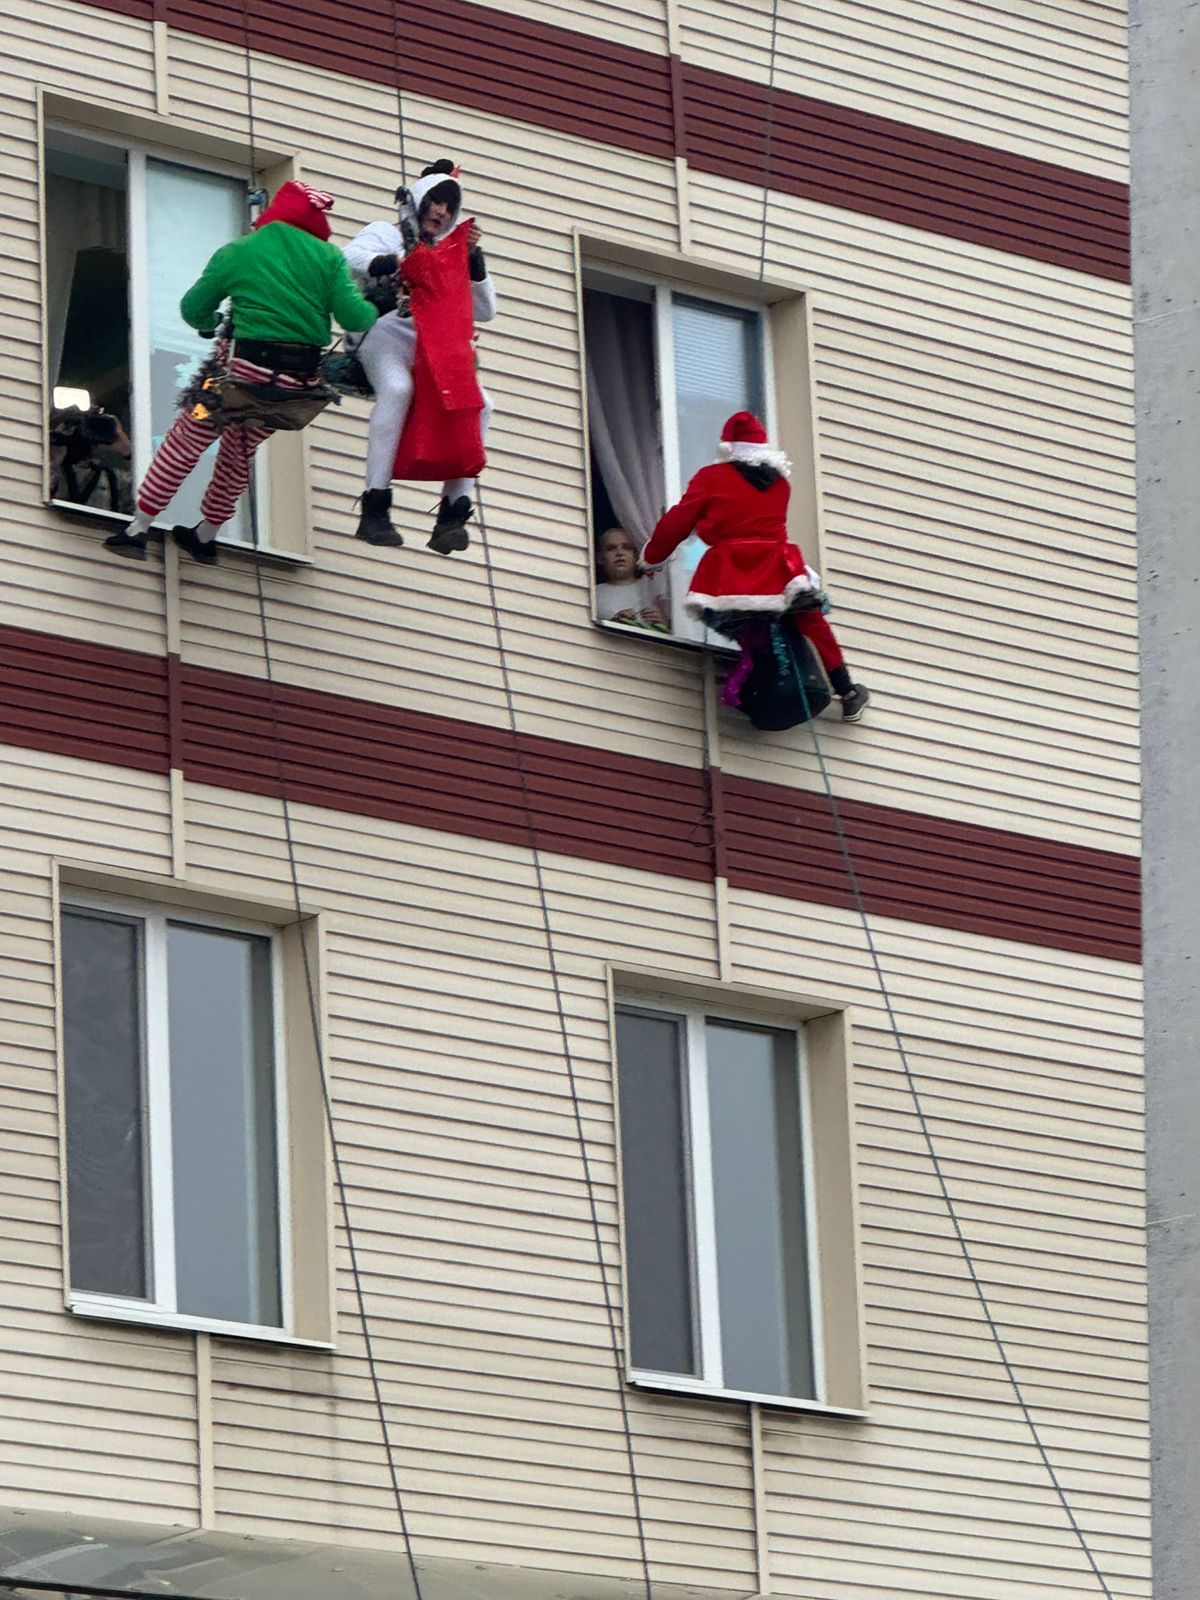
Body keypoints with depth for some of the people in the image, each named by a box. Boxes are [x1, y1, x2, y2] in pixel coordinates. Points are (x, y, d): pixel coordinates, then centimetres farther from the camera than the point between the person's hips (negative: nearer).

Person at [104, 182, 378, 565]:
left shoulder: (237, 253, 4)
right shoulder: (328, 256, 4)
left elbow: (193, 310, 8)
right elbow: (353, 317, -4)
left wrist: (213, 325, 29)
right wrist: (376, 311, 17)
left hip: (249, 367, -3)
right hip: (303, 380, 3)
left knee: (186, 440, 10)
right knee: (241, 447, 25)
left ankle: (138, 529, 5)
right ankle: (206, 535, 36)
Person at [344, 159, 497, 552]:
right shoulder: (387, 234, 13)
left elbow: (484, 311, 17)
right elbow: (349, 258, -9)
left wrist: (474, 258, 5)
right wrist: (390, 264, -27)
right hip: (386, 335, -5)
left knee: (479, 403, -21)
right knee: (397, 388, -38)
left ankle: (453, 512, -23)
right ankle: (374, 509, -40)